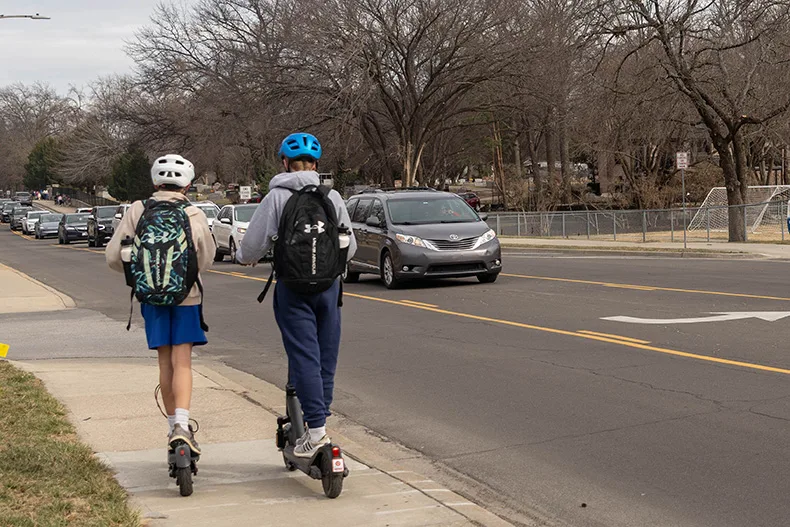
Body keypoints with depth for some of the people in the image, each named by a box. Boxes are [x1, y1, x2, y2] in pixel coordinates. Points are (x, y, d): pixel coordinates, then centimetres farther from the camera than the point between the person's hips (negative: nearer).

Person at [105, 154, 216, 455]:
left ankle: (173, 426, 22)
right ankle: (182, 424, -17)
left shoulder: (137, 211, -4)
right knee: (182, 363, -1)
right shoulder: (194, 216, -7)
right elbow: (207, 258, 5)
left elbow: (114, 256, -3)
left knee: (165, 363, 13)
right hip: (186, 295, -2)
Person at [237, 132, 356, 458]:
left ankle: (316, 429, -10)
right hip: (328, 285, 3)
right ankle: (322, 415, 19)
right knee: (326, 354, 12)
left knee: (304, 355, -5)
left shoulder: (277, 197, -5)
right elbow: (350, 246, 10)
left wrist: (244, 257, 18)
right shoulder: (332, 197, 5)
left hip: (293, 287, -3)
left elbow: (254, 243, -4)